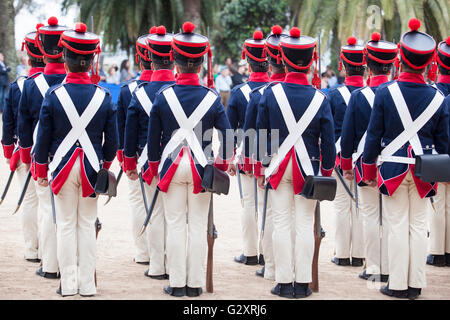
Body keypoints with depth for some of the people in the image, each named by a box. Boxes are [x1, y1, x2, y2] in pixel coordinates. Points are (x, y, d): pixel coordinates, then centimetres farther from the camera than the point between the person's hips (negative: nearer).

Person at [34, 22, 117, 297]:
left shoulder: (54, 95, -8)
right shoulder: (104, 97, -4)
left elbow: (44, 137, -3)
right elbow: (112, 140, 1)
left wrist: (41, 169, 9)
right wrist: (105, 167, 16)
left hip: (62, 166, -1)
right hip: (92, 167, 1)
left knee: (66, 225, 7)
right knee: (87, 225, 8)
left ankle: (69, 284, 8)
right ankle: (87, 285, 10)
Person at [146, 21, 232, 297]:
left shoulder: (164, 97, -4)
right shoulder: (211, 98, -5)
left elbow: (153, 136, 1)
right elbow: (227, 135, -5)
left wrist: (155, 168, 13)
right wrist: (223, 165, 7)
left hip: (172, 166, 0)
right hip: (201, 166, 0)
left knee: (176, 225, 6)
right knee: (198, 225, 5)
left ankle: (177, 283, 9)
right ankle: (195, 283, 8)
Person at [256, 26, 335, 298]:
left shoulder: (271, 93, -6)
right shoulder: (320, 98, -7)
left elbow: (261, 135, 0)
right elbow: (328, 141, -2)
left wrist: (261, 168, 9)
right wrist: (327, 172, 9)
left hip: (278, 167, 1)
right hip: (308, 168, 0)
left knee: (282, 223, 5)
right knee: (305, 224, 4)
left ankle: (284, 283, 7)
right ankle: (302, 283, 6)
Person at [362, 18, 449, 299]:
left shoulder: (386, 93, -9)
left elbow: (374, 136, -5)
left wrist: (369, 171, 5)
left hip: (393, 168, -1)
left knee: (398, 227, 4)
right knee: (419, 227, 8)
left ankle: (398, 285, 7)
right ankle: (416, 285, 12)